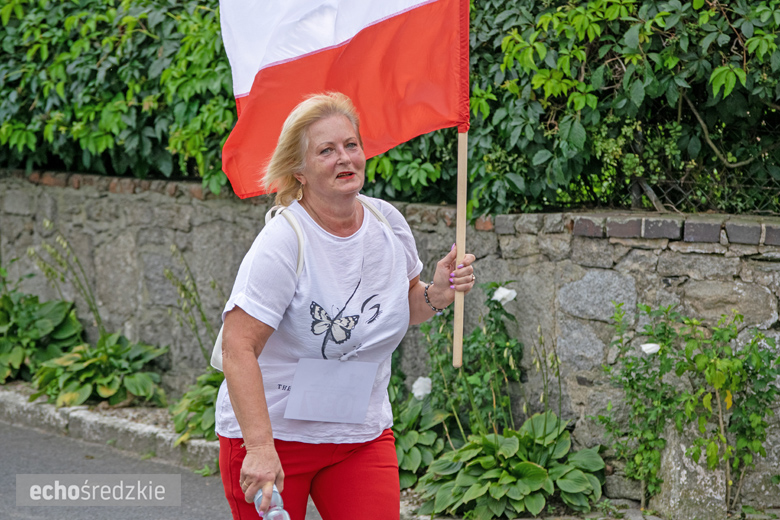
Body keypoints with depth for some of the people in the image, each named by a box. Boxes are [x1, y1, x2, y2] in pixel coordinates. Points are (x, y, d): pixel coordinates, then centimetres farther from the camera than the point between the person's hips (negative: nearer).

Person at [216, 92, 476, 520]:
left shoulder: (388, 222, 0)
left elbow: (403, 306, 18)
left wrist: (436, 295, -5)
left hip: (362, 434, 5)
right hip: (271, 432, -5)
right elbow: (238, 348, -24)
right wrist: (260, 448, -32)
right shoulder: (282, 243, -19)